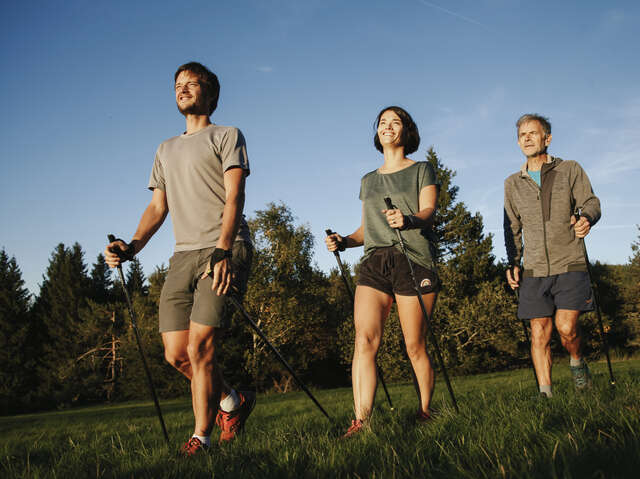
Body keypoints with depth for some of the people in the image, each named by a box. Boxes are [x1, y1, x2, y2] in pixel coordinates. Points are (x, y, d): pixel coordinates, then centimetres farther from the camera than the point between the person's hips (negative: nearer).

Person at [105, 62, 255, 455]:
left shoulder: (227, 136, 10)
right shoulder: (166, 150, 28)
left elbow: (234, 197, -4)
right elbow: (158, 207, 21)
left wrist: (222, 251, -19)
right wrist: (132, 246, 2)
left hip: (226, 250, -6)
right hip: (184, 255, 6)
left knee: (200, 346, -16)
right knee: (177, 354, -2)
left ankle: (201, 436, -2)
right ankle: (233, 400, 22)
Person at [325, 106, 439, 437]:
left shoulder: (421, 170, 12)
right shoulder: (368, 181, 25)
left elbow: (428, 211, -4)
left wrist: (408, 219, -27)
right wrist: (344, 241, 4)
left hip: (413, 260, -3)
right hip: (374, 262, 3)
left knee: (414, 346, -3)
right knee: (364, 339, -15)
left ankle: (425, 413, 13)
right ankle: (361, 420, -19)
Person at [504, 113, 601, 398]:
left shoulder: (570, 170, 8)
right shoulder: (513, 184, 14)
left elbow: (590, 202, 1)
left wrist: (586, 219, -23)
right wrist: (513, 263, 6)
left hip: (570, 265, -2)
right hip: (534, 269, 3)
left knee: (566, 327, -13)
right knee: (539, 334, -1)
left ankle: (577, 363, 18)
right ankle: (545, 393, 5)